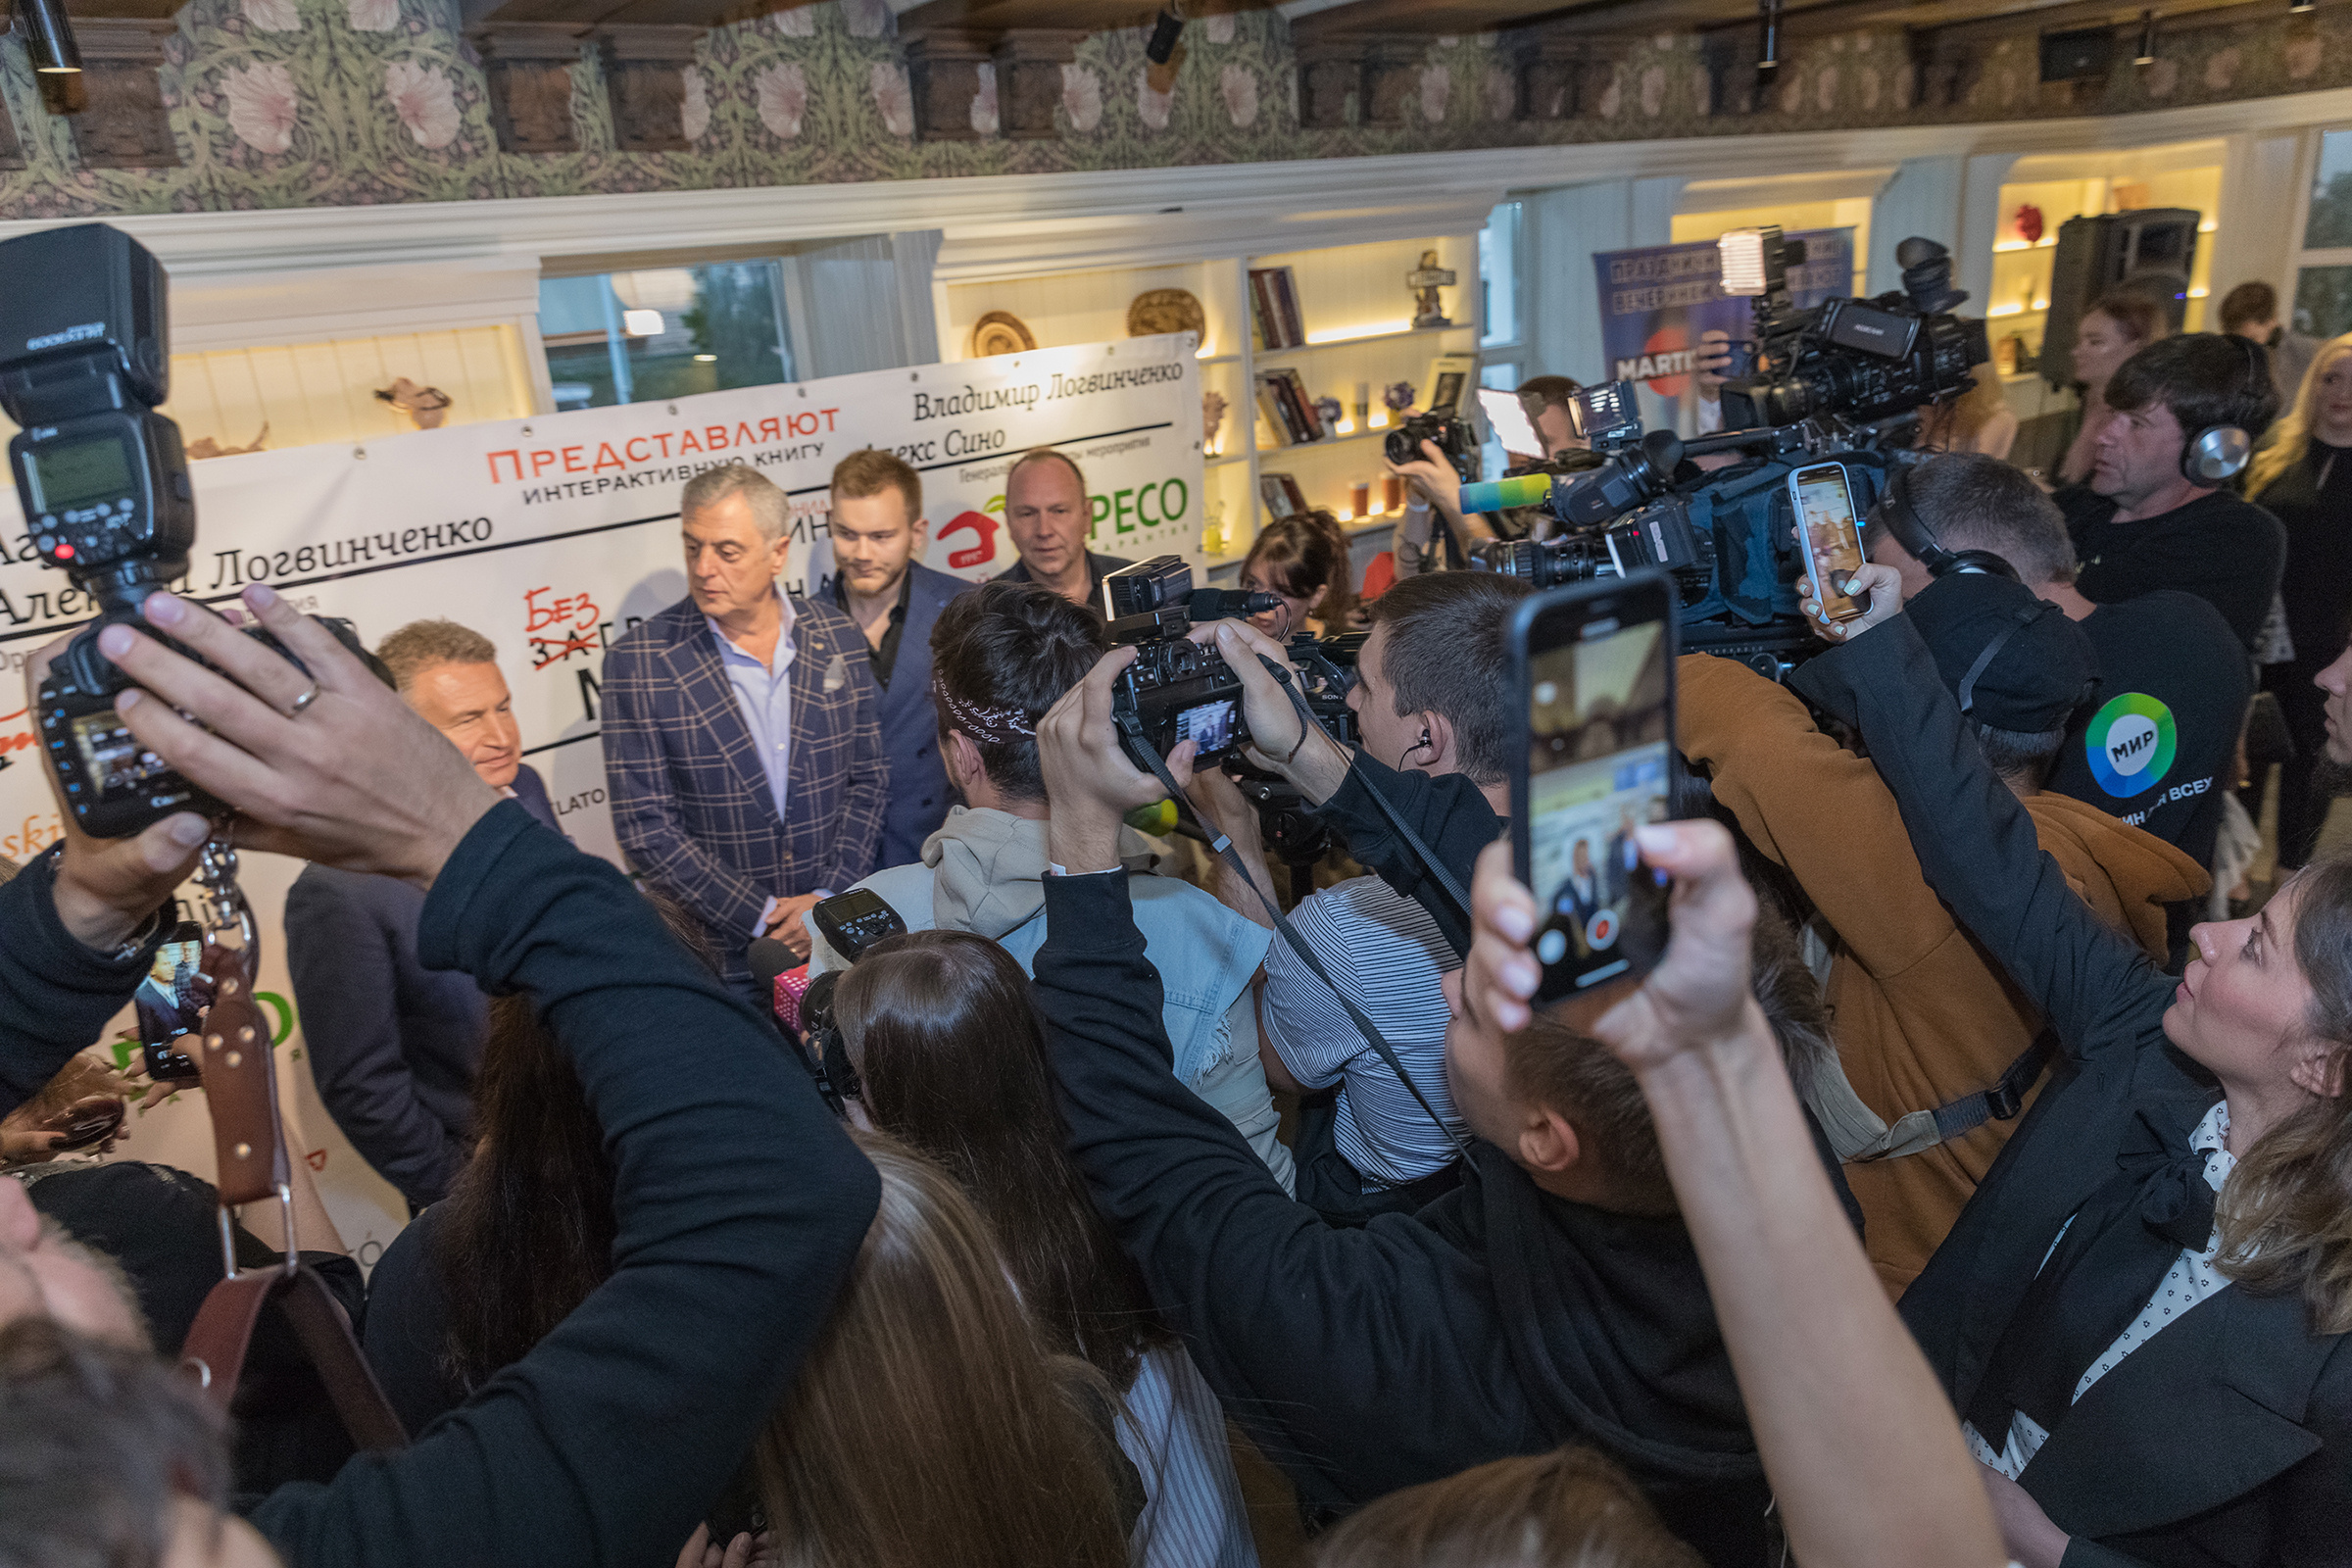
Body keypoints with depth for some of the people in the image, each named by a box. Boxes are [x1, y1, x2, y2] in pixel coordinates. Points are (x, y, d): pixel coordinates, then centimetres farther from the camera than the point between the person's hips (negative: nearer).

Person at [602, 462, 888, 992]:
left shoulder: (839, 639, -1)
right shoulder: (638, 661, -10)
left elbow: (869, 778, 4)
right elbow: (644, 825, -10)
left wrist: (828, 899, -8)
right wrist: (759, 917, -13)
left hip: (836, 931, 2)